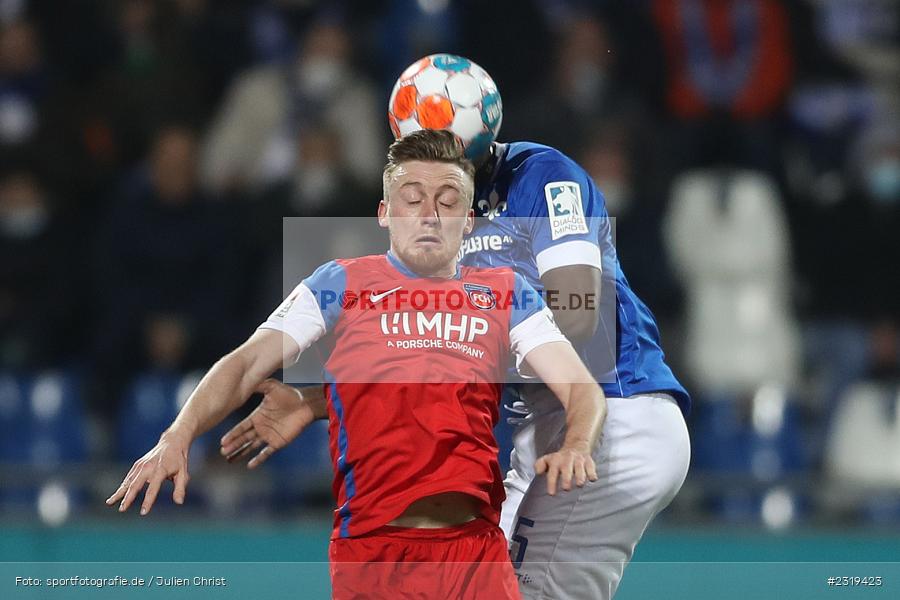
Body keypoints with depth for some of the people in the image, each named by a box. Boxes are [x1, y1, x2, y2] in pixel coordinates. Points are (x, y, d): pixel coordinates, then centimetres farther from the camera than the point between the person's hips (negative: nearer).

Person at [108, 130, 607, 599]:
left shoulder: (505, 293, 15)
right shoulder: (341, 285, 11)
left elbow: (582, 388, 9)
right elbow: (248, 365, 3)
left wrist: (576, 447, -16)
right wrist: (178, 438, -15)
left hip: (476, 550, 1)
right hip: (371, 549, -1)